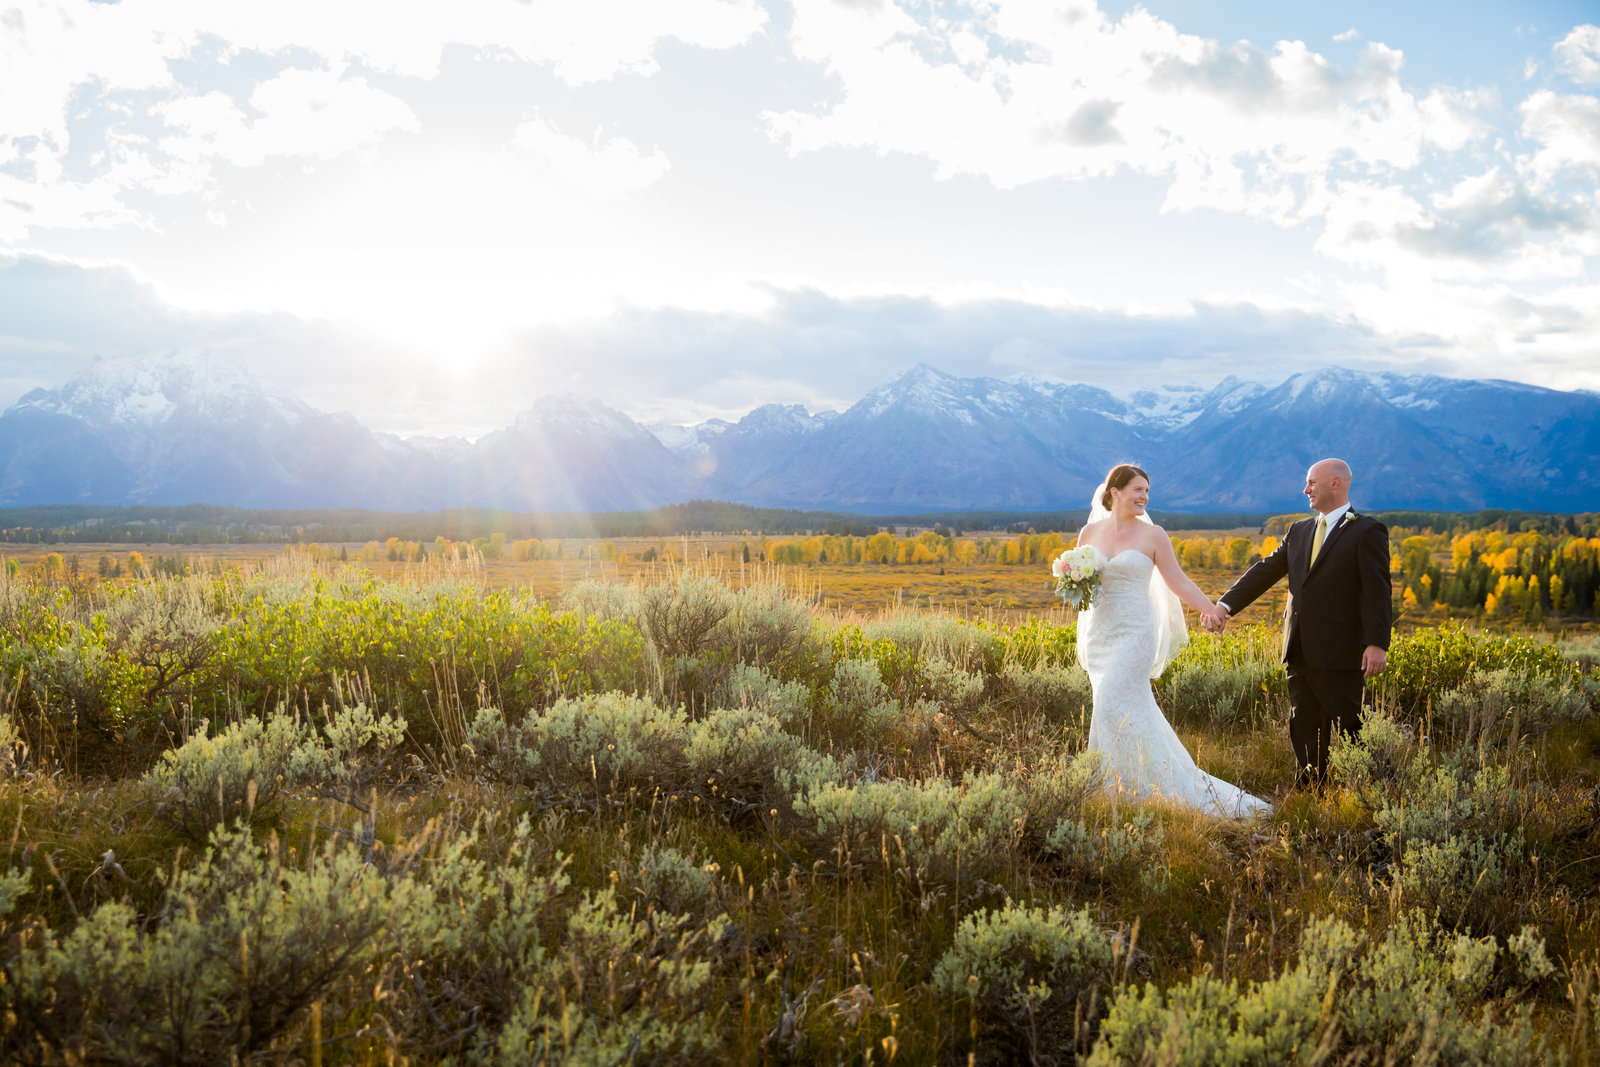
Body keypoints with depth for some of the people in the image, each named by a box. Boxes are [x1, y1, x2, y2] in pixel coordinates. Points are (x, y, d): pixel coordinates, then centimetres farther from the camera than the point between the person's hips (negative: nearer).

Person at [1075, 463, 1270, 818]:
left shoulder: (1153, 535, 0)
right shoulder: (1090, 532, 8)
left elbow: (1178, 582, 0)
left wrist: (1211, 609, -13)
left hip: (1134, 632, -4)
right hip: (1098, 632, 4)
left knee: (1114, 705, -14)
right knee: (1132, 710, 7)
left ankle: (1115, 785, -4)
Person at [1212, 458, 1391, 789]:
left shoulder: (1367, 531, -5)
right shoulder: (1299, 531, 15)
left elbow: (1377, 591, -12)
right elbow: (1265, 572, 11)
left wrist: (1377, 644, -21)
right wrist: (1226, 605, 0)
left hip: (1340, 653, -7)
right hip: (1300, 651, 7)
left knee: (1345, 729, 0)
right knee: (1304, 730, 12)